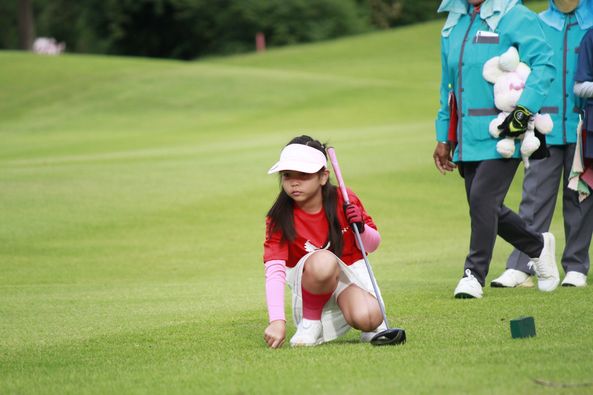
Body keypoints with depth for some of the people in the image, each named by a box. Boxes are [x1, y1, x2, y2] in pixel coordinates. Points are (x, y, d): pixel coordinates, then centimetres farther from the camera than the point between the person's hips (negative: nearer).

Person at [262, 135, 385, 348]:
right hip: (312, 279, -1)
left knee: (366, 319, -33)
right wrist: (277, 321, -39)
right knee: (322, 260, -38)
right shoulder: (279, 218, -15)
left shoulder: (345, 201, -10)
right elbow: (274, 270, -25)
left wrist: (361, 229, -22)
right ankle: (310, 322, -13)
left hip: (352, 274, 1)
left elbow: (372, 245, 3)